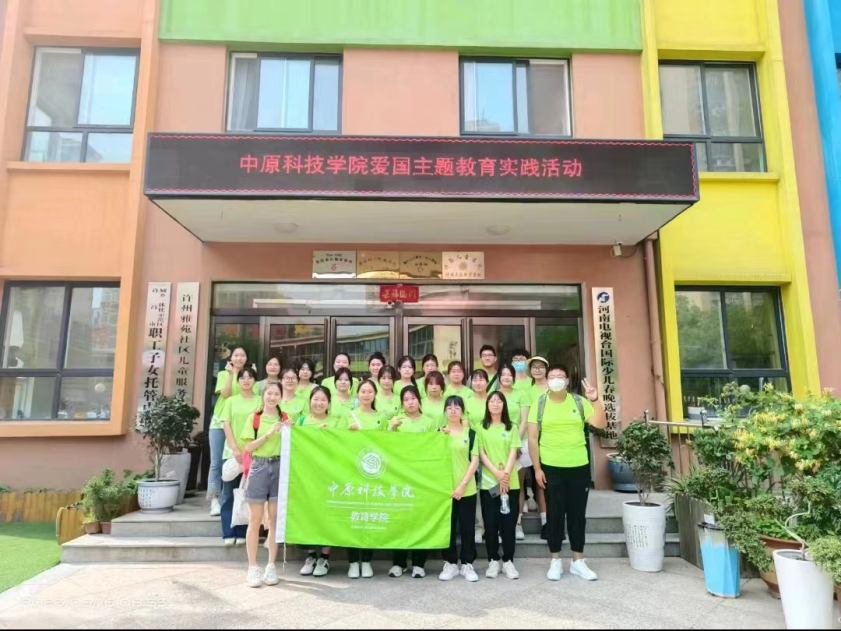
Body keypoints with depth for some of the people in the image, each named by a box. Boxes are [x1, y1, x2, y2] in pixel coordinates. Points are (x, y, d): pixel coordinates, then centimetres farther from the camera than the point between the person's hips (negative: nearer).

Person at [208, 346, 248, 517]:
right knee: (216, 463, -2)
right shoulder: (223, 374, 5)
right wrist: (232, 374, -14)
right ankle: (215, 500, 1)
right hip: (219, 423, -1)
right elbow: (225, 395, -11)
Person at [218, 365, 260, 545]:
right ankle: (228, 533, 10)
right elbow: (226, 425, 2)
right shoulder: (231, 401, 9)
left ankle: (242, 533, 10)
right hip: (232, 452, 1)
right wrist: (235, 448, -10)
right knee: (229, 493, 3)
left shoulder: (260, 401, 5)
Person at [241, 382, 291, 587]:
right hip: (259, 467, -2)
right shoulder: (254, 419, 4)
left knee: (275, 520, 5)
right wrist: (269, 434, -13)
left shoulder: (285, 418, 9)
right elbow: (248, 447, -4)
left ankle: (271, 566, 14)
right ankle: (253, 567, 9)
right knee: (255, 521, 1)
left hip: (279, 468, 2)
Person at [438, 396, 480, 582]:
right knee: (448, 527, 7)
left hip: (467, 488, -1)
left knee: (467, 527, 5)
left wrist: (463, 484, -9)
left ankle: (467, 564, 17)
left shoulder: (470, 433, 3)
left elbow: (475, 461, -2)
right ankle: (450, 563, 19)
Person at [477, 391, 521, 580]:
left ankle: (508, 561, 13)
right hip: (488, 482, 0)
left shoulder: (512, 428, 8)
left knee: (508, 523, 2)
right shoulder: (481, 428, 5)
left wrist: (506, 475, -14)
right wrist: (497, 473, -14)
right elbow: (481, 454, -2)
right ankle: (493, 561, 14)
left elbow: (513, 453, 0)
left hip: (511, 483, 1)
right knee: (490, 523, 3)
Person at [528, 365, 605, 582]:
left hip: (579, 466, 2)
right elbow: (532, 438, -3)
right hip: (551, 467, -1)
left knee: (578, 514, 9)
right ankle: (556, 561, 19)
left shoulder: (580, 402, 2)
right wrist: (537, 468, -7)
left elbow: (600, 424, -7)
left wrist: (595, 400, -20)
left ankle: (578, 561, 22)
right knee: (555, 514, 7)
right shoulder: (539, 404, -2)